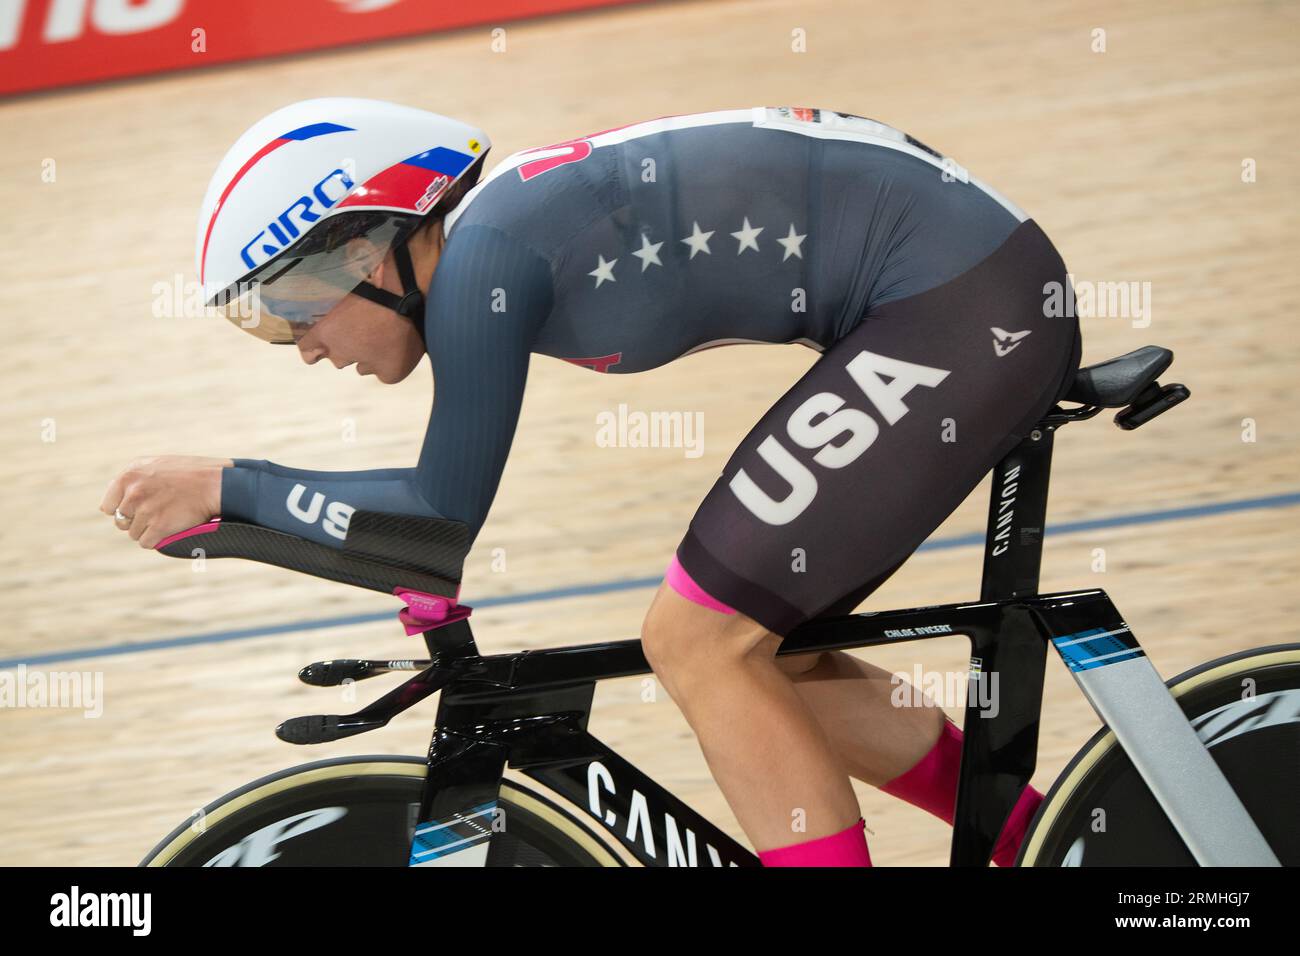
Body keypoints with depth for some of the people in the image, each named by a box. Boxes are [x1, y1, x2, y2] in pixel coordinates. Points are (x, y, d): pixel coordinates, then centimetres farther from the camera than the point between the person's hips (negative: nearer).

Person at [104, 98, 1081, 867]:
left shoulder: (486, 251, -16)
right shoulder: (478, 241, 11)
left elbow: (443, 513, -13)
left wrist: (224, 485, -5)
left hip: (962, 297, -10)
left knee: (699, 641, -9)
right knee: (749, 653, 13)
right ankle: (1038, 839, 23)